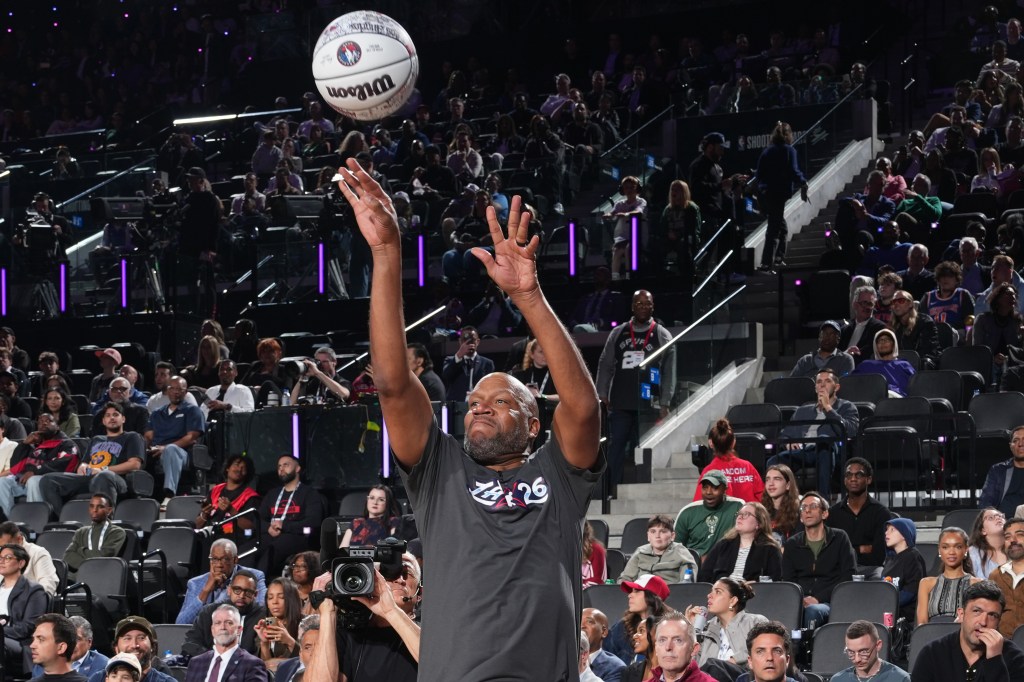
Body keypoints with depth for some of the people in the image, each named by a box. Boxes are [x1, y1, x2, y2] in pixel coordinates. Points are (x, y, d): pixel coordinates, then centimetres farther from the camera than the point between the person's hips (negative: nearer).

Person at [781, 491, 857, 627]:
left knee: (812, 611, -40)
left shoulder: (839, 538, 13)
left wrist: (818, 599, -10)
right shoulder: (792, 544, 21)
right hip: (799, 604, 2)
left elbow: (847, 577, 3)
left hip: (828, 602, -2)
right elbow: (788, 581, 13)